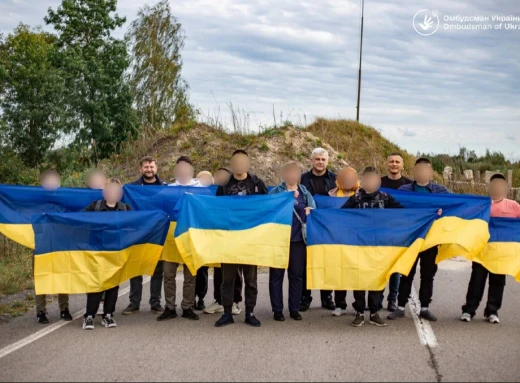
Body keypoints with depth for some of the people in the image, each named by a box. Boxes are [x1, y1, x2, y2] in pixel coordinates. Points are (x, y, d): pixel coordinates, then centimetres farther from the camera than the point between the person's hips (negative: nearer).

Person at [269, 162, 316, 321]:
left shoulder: (305, 192, 10)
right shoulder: (275, 192, 2)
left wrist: (309, 212, -10)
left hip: (298, 239, 2)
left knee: (296, 275, 7)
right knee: (277, 274, 2)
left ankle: (294, 309, 16)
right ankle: (277, 310, 10)